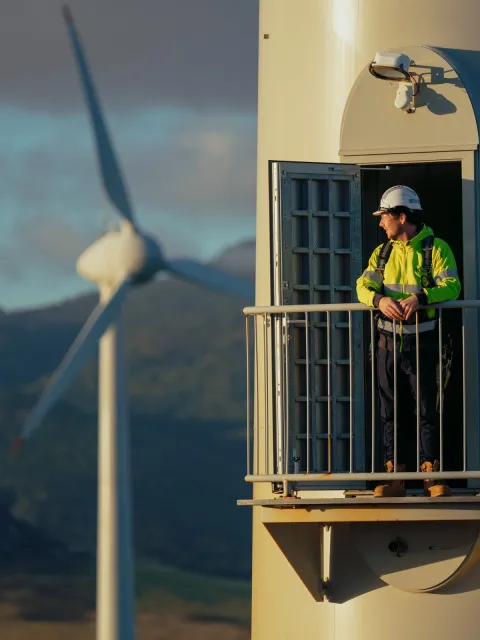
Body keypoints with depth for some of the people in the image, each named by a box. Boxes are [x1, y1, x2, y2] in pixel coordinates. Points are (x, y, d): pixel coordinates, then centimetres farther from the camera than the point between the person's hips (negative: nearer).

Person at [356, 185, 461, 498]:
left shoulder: (436, 248, -3)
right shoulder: (382, 253, 13)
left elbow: (452, 286, -16)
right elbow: (363, 286, 0)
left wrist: (420, 298, -33)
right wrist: (380, 299, -23)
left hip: (422, 342, -5)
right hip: (388, 342, 5)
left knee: (428, 410, -3)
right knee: (390, 411, 5)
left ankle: (432, 475, 0)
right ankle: (394, 476, 9)